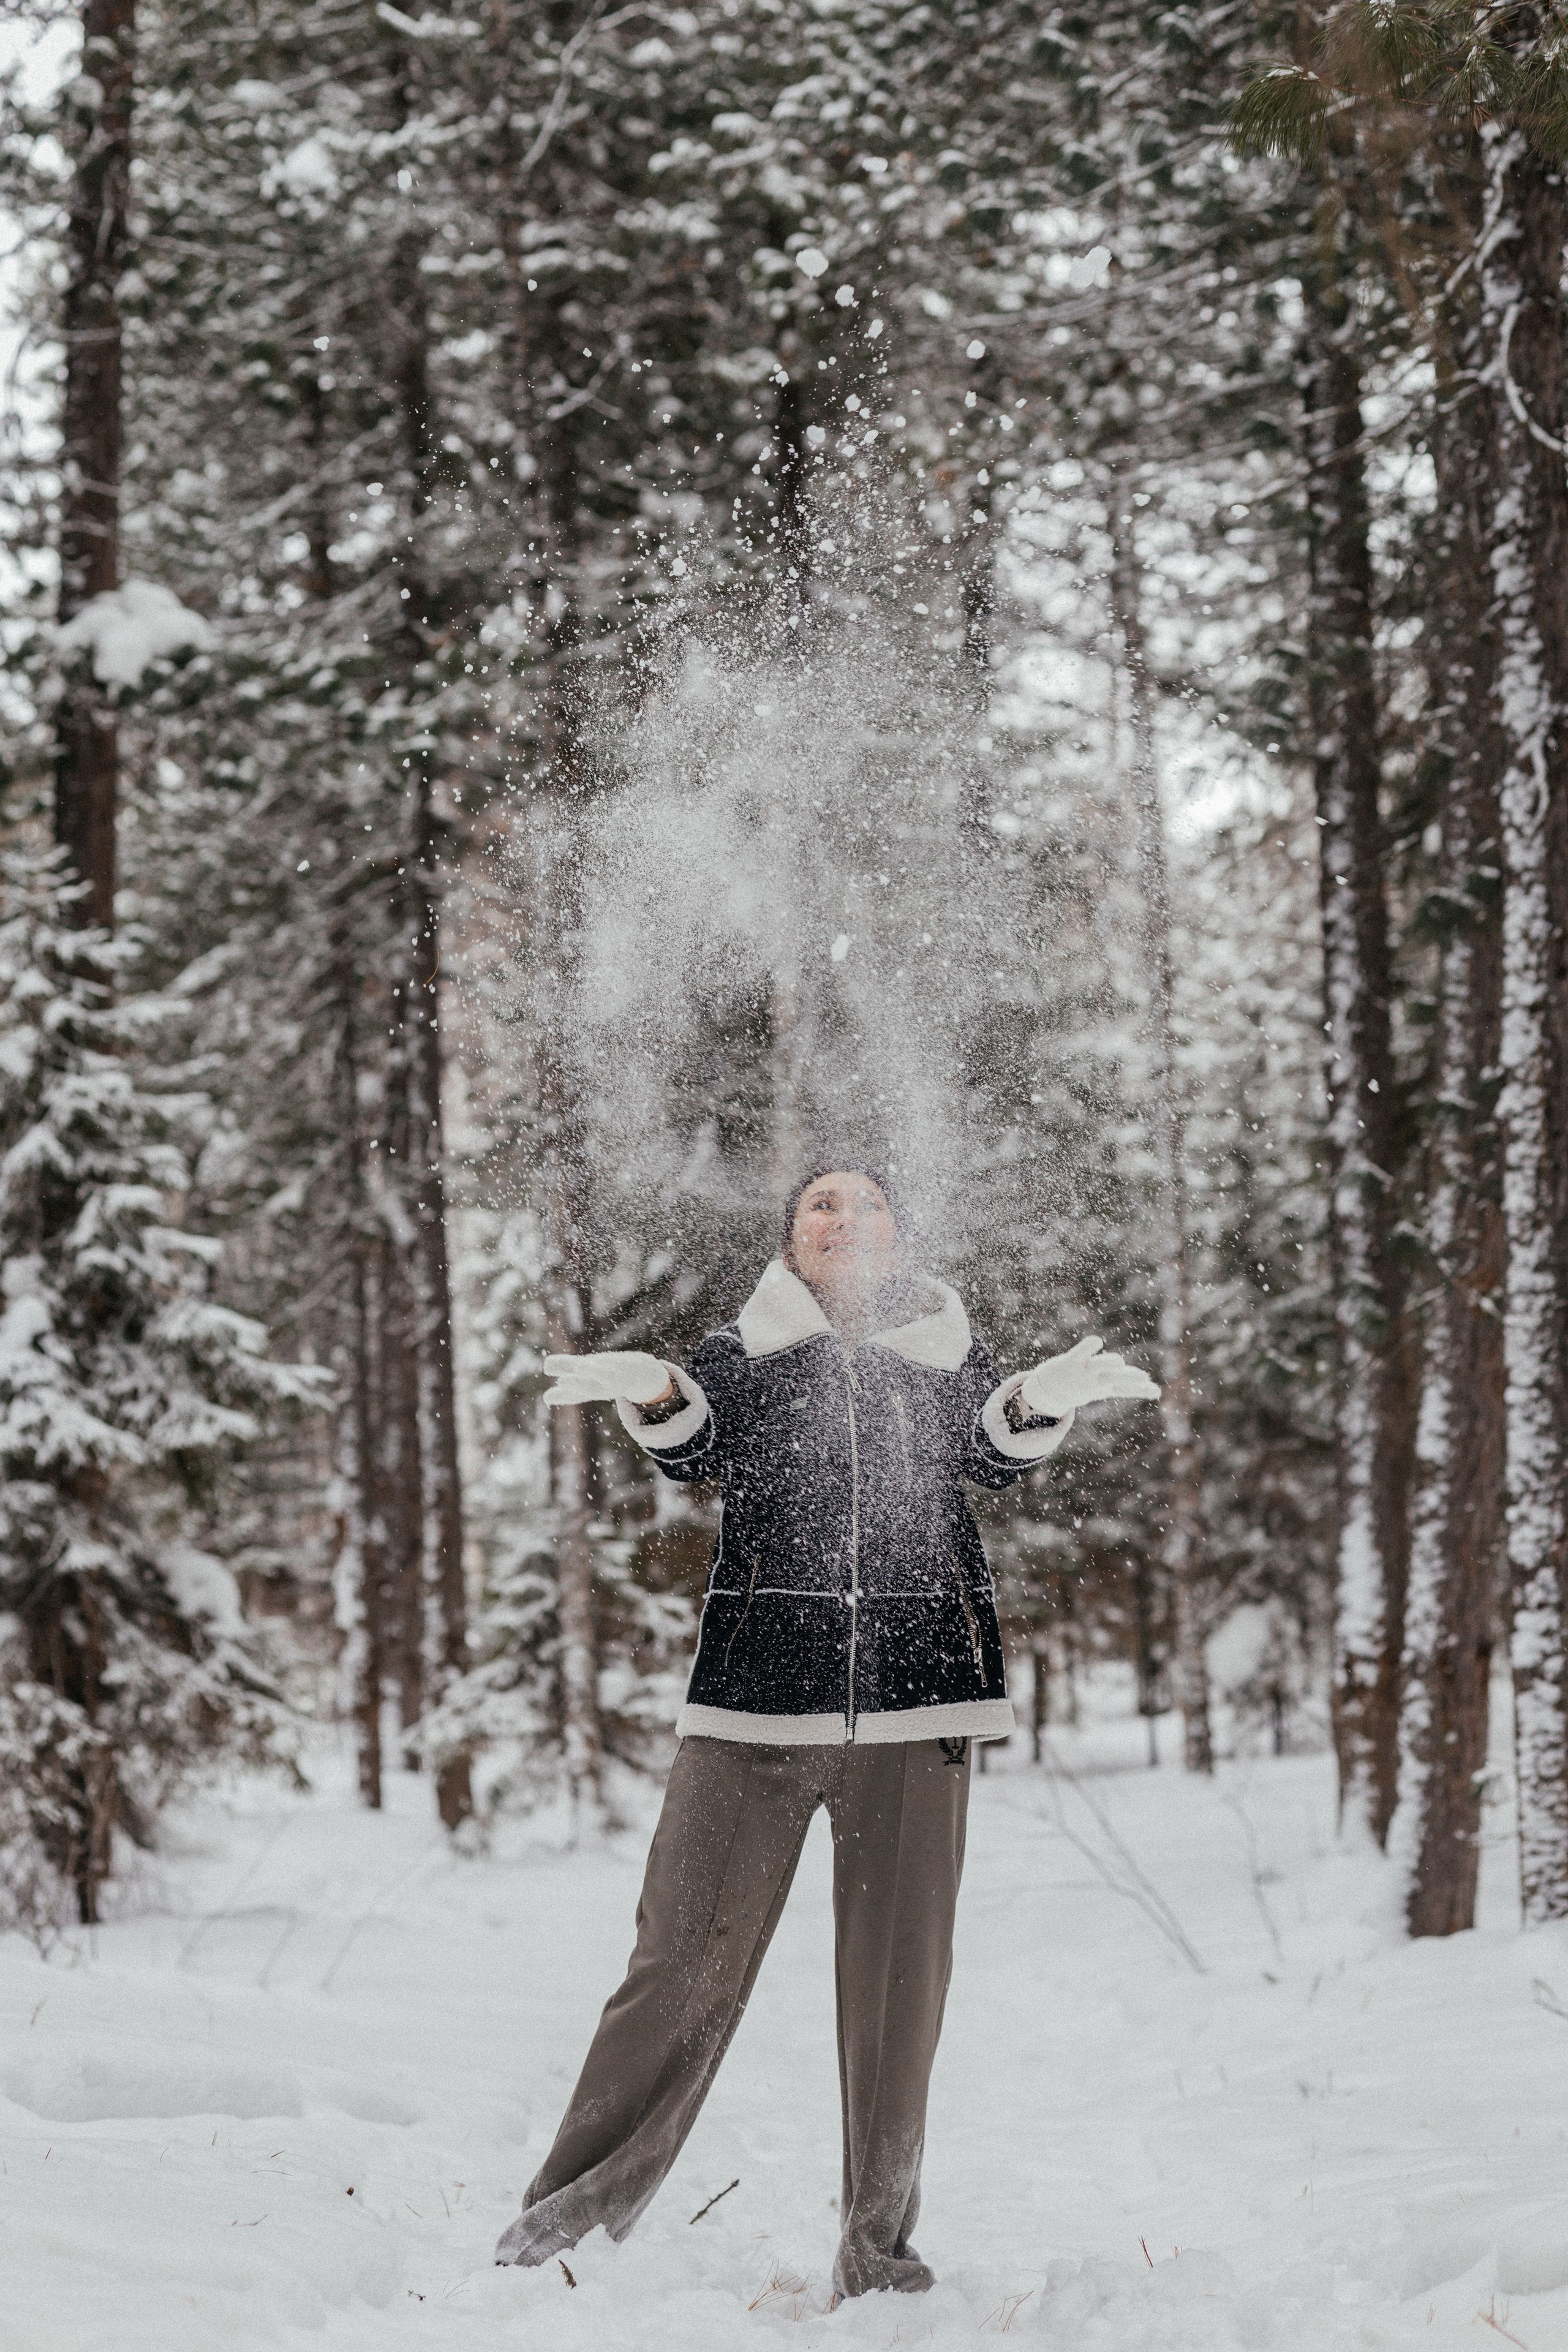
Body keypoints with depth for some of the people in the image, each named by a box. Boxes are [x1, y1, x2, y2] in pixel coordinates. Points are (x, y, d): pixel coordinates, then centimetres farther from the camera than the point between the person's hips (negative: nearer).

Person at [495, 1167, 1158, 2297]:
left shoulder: (949, 1354, 15)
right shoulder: (744, 1353, 13)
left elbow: (994, 1457, -3)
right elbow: (698, 1449, -6)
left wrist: (1037, 1403, -25)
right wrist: (657, 1396, -29)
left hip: (916, 1695, 1)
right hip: (758, 1693, -1)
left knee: (899, 1973, 2)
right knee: (685, 1959, -4)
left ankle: (877, 2246, 11)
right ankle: (579, 2205, 8)